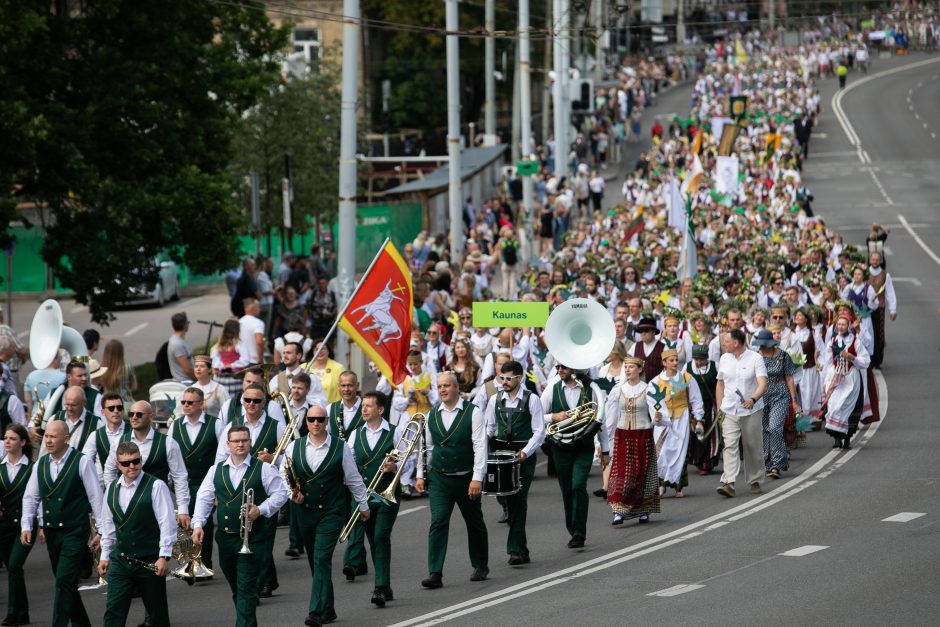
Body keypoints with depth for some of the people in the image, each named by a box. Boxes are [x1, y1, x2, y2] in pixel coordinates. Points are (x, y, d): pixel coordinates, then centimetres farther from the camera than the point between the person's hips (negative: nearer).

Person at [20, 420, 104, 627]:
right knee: (66, 582, 12)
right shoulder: (40, 464, 7)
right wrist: (26, 526, 1)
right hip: (51, 531, 6)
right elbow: (30, 497, 12)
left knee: (64, 581, -14)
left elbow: (96, 497, -7)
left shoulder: (82, 462, -9)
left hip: (75, 531, -6)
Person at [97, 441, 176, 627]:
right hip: (120, 561, 4)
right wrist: (105, 556, 15)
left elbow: (167, 523, -10)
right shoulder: (112, 489, 8)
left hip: (150, 561, -4)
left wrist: (164, 556, -14)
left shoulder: (156, 486, -8)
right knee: (113, 611, -5)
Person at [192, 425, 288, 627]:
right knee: (236, 588, 14)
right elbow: (204, 498, 6)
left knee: (246, 588, -10)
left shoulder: (263, 469, -1)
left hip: (252, 540, -4)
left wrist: (261, 510, -16)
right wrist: (198, 524, -7)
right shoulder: (216, 470, 9)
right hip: (225, 537, 4)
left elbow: (280, 494, -1)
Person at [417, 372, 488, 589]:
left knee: (475, 523, 12)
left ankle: (480, 566, 31)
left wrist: (477, 478, -18)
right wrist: (420, 474, 10)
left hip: (466, 479, -2)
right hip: (439, 479, 2)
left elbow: (480, 447, -12)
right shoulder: (432, 415, 5)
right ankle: (435, 574, -14)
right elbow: (427, 446, 14)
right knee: (438, 522, -11)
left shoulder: (473, 412, -8)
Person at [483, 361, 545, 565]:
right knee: (510, 502, 4)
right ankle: (521, 550, 13)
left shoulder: (531, 400, -2)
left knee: (519, 501, -11)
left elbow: (539, 431, -3)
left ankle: (515, 549, -12)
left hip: (524, 456, -4)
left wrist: (525, 452, -16)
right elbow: (488, 428, 13)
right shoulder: (495, 400, 10)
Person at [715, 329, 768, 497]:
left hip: (751, 411, -3)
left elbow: (763, 383, -17)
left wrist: (753, 399, -36)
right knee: (730, 445, -12)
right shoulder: (724, 359, 8)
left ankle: (754, 481, 24)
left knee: (753, 447, 7)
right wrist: (719, 408, 11)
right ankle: (728, 483, -22)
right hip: (730, 411, 3)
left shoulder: (755, 358, -7)